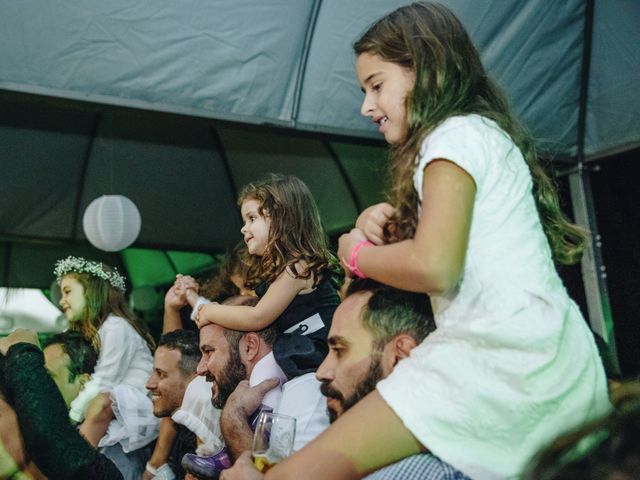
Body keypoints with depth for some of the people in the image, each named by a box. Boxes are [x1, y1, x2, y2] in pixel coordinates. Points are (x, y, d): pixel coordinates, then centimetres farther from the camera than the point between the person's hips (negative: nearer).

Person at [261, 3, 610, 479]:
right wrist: (385, 224, 9)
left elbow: (434, 267, -19)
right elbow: (434, 246, 27)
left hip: (504, 355, -11)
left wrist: (356, 253, -1)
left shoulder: (456, 132, -5)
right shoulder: (487, 133, 24)